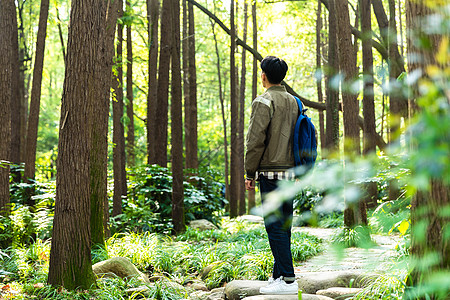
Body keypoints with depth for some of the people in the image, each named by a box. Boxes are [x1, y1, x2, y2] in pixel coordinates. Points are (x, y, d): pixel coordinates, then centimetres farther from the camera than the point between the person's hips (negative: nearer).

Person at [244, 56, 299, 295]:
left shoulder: (264, 102, -9)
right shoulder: (294, 102, 15)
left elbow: (255, 140, -14)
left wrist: (250, 173, -6)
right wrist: (295, 169, 18)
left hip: (271, 172, -8)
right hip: (291, 172, 8)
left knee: (275, 227, -6)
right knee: (283, 227, 12)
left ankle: (287, 280, -8)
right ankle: (278, 275, 18)